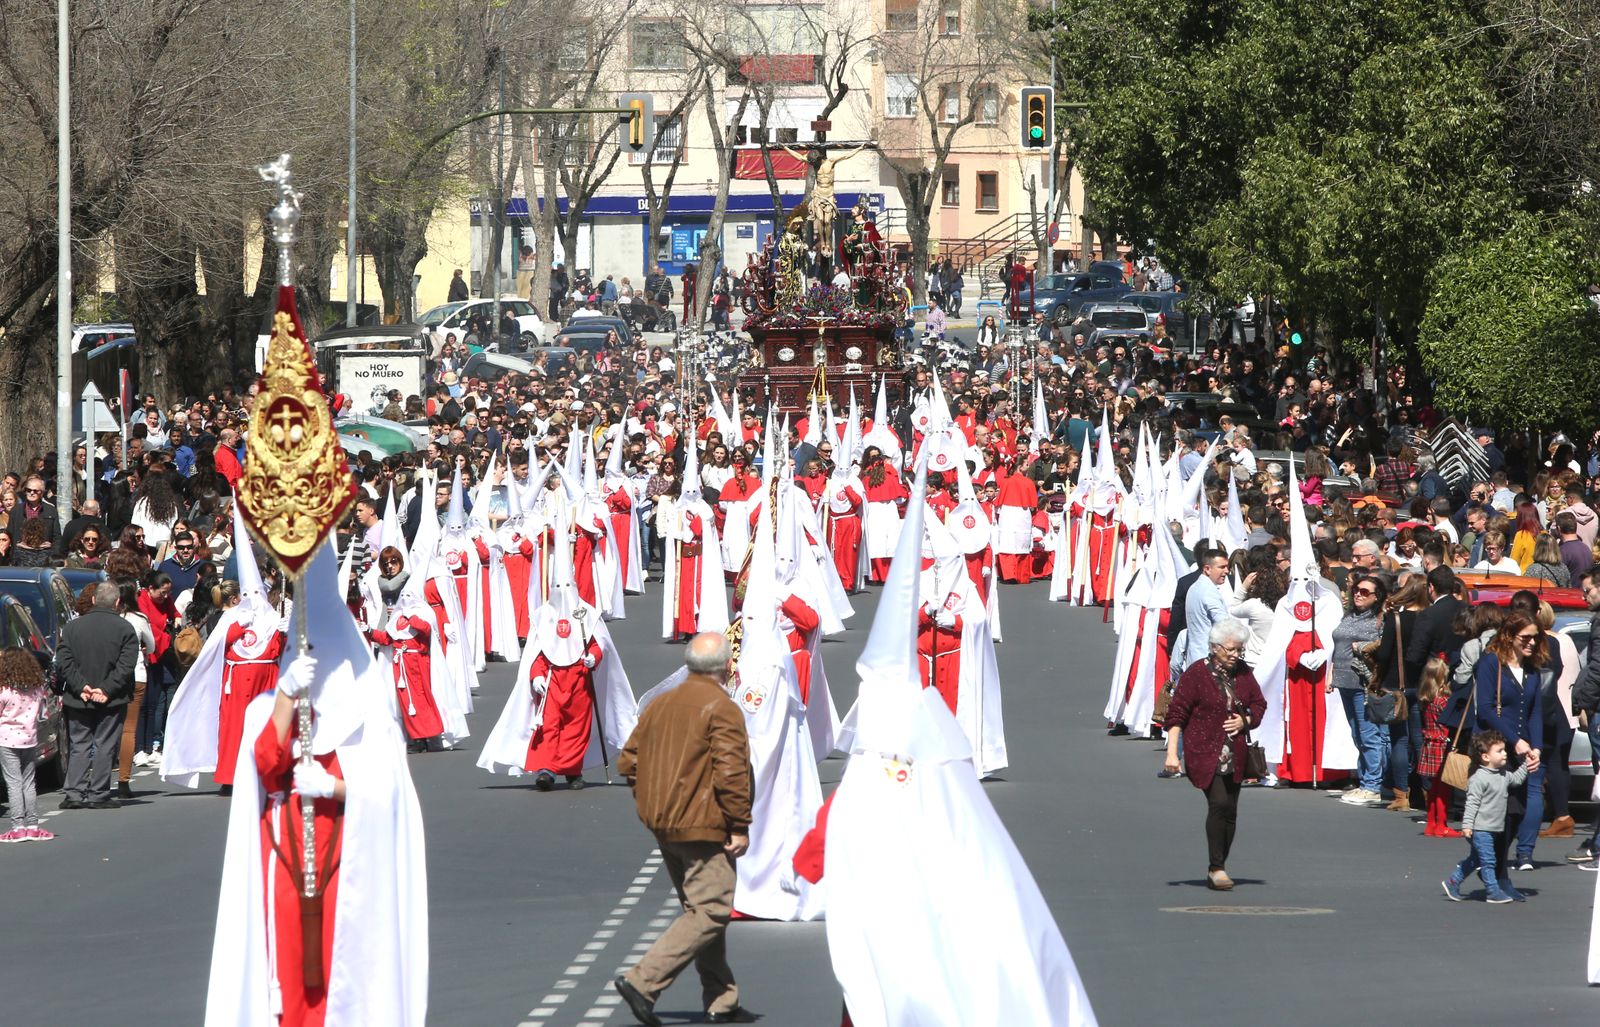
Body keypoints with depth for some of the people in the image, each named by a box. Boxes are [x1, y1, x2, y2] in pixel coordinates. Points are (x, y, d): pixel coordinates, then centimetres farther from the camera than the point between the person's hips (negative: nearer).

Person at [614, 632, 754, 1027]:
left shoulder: (659, 705, 11)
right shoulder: (722, 709, -14)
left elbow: (628, 760, 14)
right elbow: (731, 772, -20)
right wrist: (740, 827, -14)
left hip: (663, 827, 9)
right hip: (703, 827, -9)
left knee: (701, 907, 17)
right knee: (709, 912, -6)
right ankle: (644, 981, -17)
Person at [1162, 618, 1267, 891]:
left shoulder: (1243, 674, 10)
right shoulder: (1197, 673, -6)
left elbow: (1259, 705, 21)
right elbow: (1177, 713, -6)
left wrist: (1245, 721, -2)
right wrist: (1172, 752, -13)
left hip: (1234, 755, 6)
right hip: (1204, 753, -6)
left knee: (1229, 811, 5)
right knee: (1219, 803, -19)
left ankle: (1217, 870, 16)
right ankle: (1217, 867, -13)